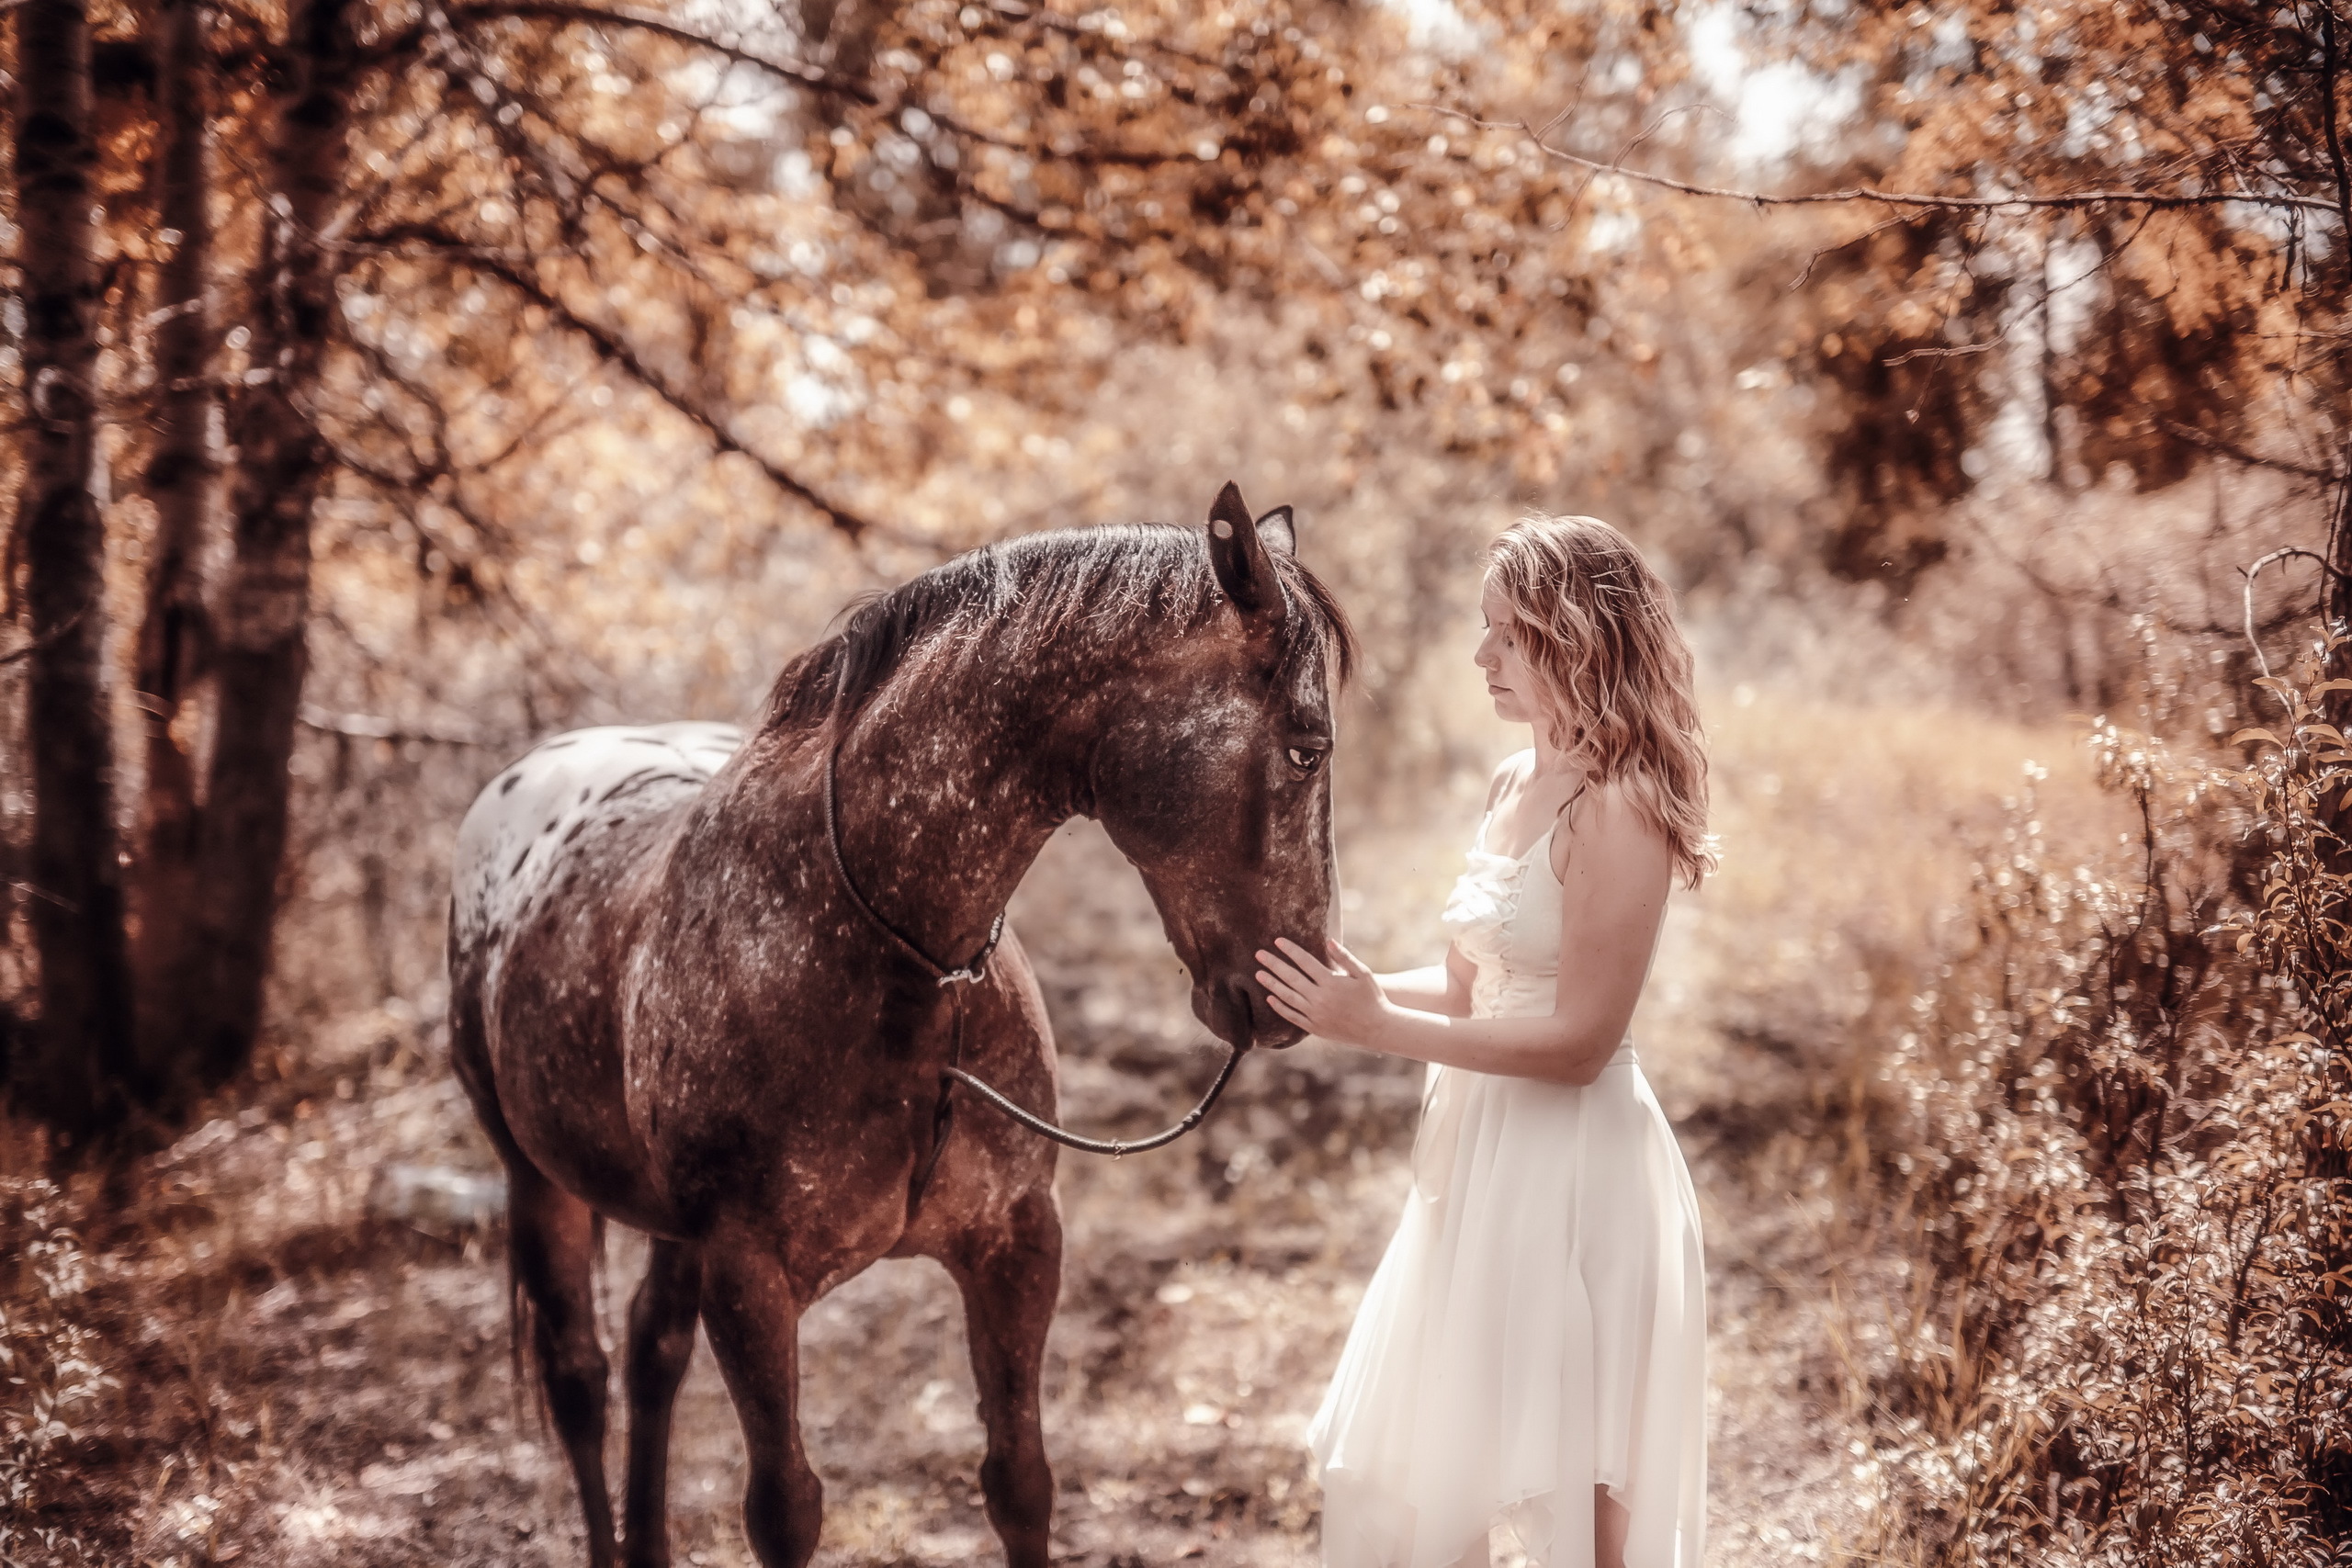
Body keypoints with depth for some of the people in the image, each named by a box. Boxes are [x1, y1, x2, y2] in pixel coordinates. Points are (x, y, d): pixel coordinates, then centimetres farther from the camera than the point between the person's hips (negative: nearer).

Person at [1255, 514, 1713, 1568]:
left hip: (1572, 1164, -9)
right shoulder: (1514, 786, 8)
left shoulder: (1617, 810, -18)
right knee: (1386, 1467, 18)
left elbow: (1578, 1040, -22)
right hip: (1479, 1152, 9)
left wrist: (1377, 1027, -21)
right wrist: (1352, 985, -2)